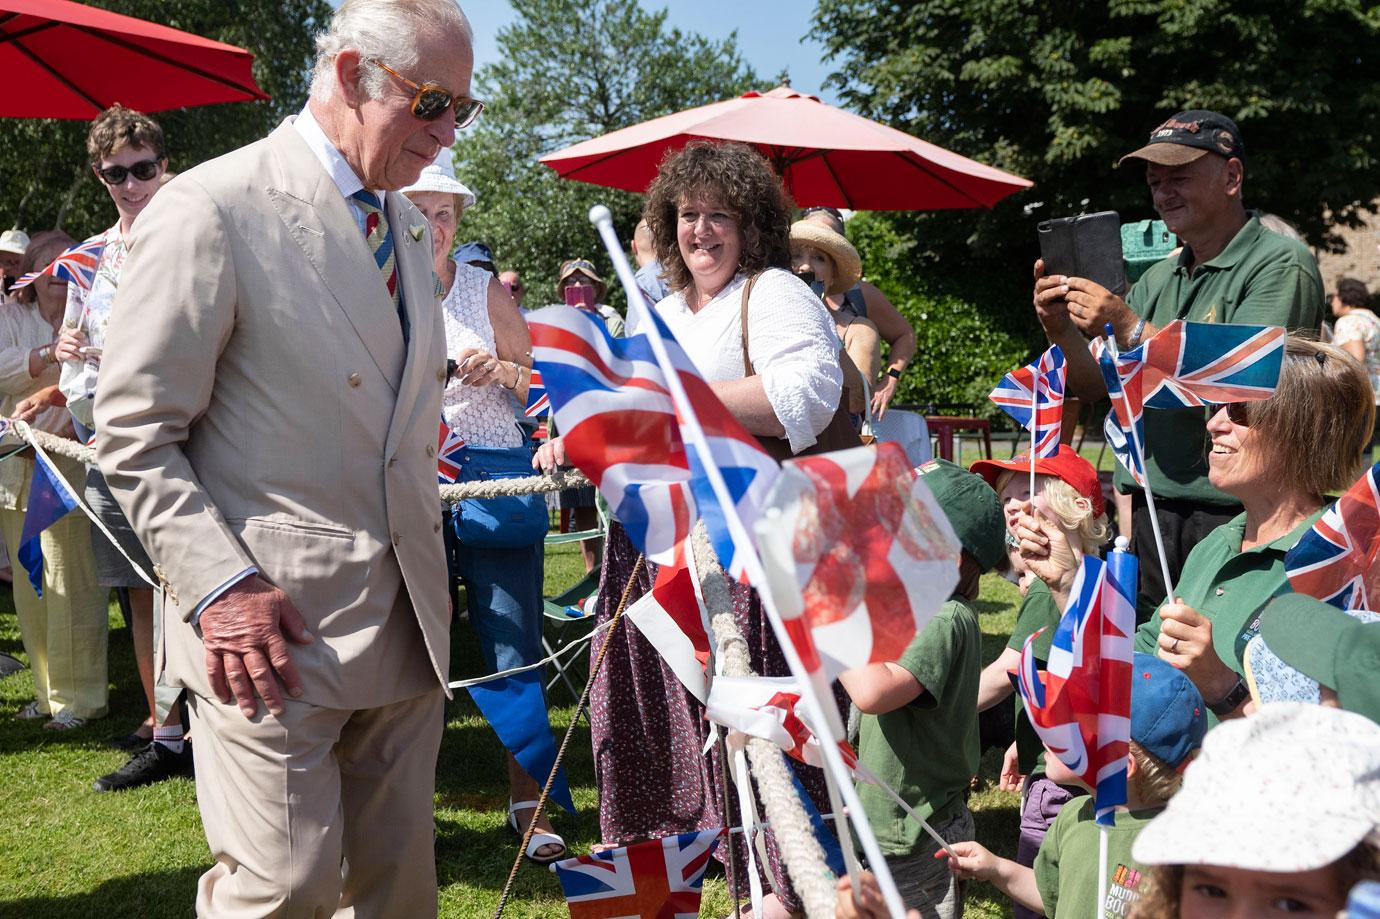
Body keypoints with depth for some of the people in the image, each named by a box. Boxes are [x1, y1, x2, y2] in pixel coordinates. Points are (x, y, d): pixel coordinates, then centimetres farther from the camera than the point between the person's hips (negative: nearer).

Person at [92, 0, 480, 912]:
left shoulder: (408, 225, 14)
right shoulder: (211, 208, -10)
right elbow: (135, 436, -10)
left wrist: (428, 581, 14)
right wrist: (222, 587, -19)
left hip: (404, 624, 7)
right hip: (276, 626, -7)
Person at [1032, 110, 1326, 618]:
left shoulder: (1281, 265, -7)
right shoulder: (1157, 279, 15)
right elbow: (1096, 386, 14)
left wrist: (1127, 326, -18)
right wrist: (1062, 329, -5)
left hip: (1230, 516, -6)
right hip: (1149, 511, 7)